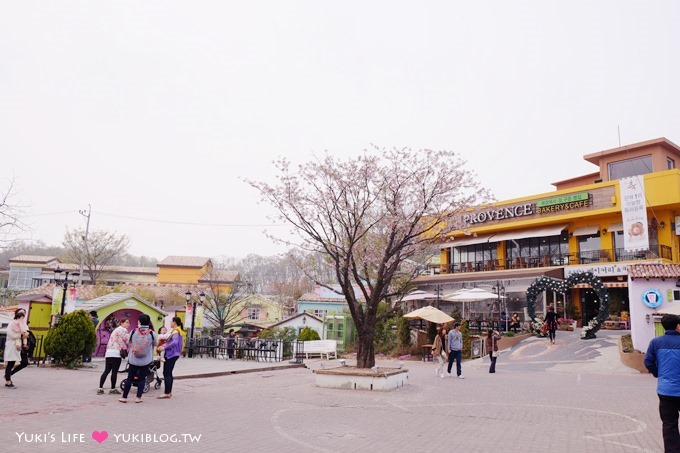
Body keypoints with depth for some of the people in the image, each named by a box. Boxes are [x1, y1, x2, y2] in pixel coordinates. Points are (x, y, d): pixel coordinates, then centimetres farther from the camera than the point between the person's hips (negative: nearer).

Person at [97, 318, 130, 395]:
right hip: (116, 352, -9)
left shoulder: (116, 330, 27)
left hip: (108, 352, 9)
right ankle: (113, 389, 1)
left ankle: (100, 388, 6)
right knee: (114, 371, -3)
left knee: (107, 370, 9)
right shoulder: (123, 329, -3)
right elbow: (127, 340, -9)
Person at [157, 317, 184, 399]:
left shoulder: (175, 331, -16)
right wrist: (164, 345, 7)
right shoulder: (175, 331, 16)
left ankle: (167, 393, -4)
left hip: (171, 355, -10)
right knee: (168, 374, 15)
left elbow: (175, 342, -31)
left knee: (166, 373, -6)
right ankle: (169, 392, 21)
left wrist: (164, 347, -25)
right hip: (172, 354, 10)